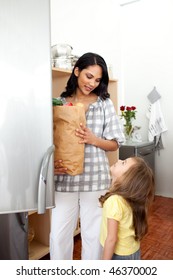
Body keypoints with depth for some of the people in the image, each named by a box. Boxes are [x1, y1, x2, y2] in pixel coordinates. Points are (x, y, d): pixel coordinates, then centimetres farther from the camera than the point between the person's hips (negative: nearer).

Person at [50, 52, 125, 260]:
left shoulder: (104, 103, 1)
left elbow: (115, 144, 2)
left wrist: (93, 139, -16)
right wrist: (51, 162, -14)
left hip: (95, 180, 0)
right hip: (64, 179, 1)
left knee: (93, 234, 12)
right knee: (58, 235, 9)